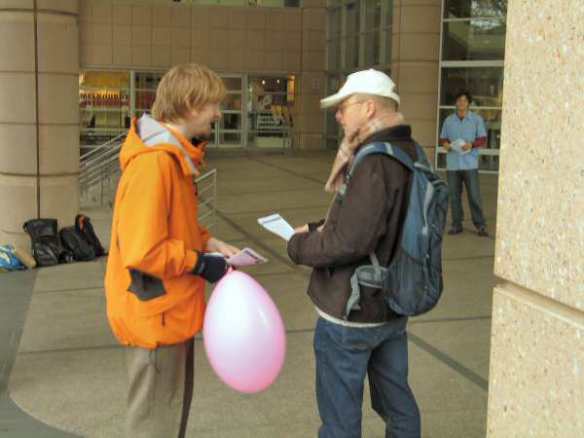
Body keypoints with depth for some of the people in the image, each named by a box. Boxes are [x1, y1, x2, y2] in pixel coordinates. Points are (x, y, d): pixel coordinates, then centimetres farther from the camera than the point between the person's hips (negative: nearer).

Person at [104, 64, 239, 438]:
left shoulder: (173, 156, 8)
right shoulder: (153, 163, -25)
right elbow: (142, 252, -29)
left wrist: (208, 243, 5)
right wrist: (200, 263, -17)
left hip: (172, 311, 10)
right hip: (156, 316, -10)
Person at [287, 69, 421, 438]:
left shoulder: (374, 163, -24)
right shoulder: (409, 153, 5)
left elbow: (349, 241, -28)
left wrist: (299, 246, -12)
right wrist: (318, 228, 4)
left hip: (350, 313, -9)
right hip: (392, 307, 9)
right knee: (397, 402, 21)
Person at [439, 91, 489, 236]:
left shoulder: (477, 119, 4)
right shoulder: (448, 120, 12)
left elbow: (483, 139, 2)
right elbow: (442, 138, 16)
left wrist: (471, 144, -17)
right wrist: (445, 143, -7)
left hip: (470, 164, -3)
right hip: (452, 164, 3)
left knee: (474, 196, -5)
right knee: (454, 196, 5)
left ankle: (480, 225, 3)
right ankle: (456, 225, 13)